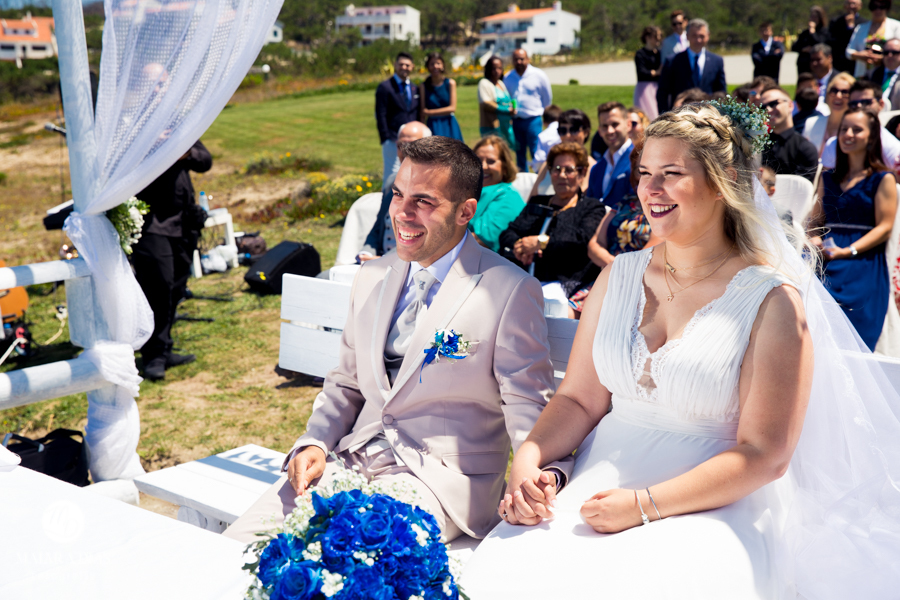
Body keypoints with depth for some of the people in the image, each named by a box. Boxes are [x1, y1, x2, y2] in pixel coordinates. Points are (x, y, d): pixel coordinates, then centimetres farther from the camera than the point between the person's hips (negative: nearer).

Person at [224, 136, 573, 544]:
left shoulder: (512, 292, -7)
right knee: (238, 543, -10)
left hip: (441, 476, -5)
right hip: (351, 460, 6)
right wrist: (314, 442, 0)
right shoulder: (371, 278, 13)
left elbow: (528, 405, -8)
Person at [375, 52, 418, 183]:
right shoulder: (385, 87, -4)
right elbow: (380, 116, -8)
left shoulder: (415, 89, 14)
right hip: (393, 141, -5)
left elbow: (417, 115, 15)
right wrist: (386, 138, -14)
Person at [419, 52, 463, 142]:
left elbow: (452, 108, -3)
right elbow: (422, 111, 1)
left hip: (449, 125, 1)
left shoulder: (450, 83, 3)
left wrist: (430, 112, -5)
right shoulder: (423, 86, 3)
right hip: (433, 127, -1)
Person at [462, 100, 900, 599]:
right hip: (599, 488, 4)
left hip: (713, 510, -4)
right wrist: (528, 458, -9)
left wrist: (645, 504, -17)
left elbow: (765, 455, -8)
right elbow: (579, 399, 10)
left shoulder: (773, 301, -5)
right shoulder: (620, 275, 10)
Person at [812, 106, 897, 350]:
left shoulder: (883, 179, 6)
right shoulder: (828, 178, 21)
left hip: (864, 260, -4)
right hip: (826, 257, 4)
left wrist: (848, 251, -15)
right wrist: (814, 239, -3)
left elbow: (884, 227, -2)